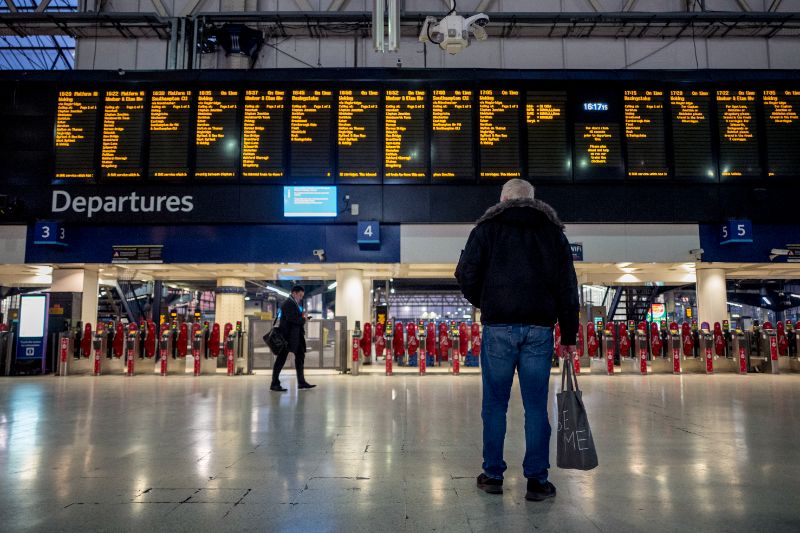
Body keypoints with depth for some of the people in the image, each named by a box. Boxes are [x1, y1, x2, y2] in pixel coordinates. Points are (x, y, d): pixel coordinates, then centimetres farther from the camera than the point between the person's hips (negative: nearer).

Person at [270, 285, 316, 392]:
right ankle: (274, 384, 4)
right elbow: (292, 319, -25)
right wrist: (303, 319, -11)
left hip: (295, 336, 10)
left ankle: (301, 382, 16)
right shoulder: (288, 303, -14)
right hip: (287, 335, -10)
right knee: (281, 359, -3)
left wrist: (302, 317, -1)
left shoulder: (295, 303, 18)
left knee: (300, 356, 10)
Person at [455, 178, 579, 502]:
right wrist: (569, 334, 13)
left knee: (495, 404, 7)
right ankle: (537, 481, 11)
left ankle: (493, 476, 16)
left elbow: (466, 274, -2)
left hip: (498, 326, -2)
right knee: (536, 406, 6)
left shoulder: (488, 227, 6)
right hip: (539, 329, 2)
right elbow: (568, 286, 10)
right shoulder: (553, 230, 13)